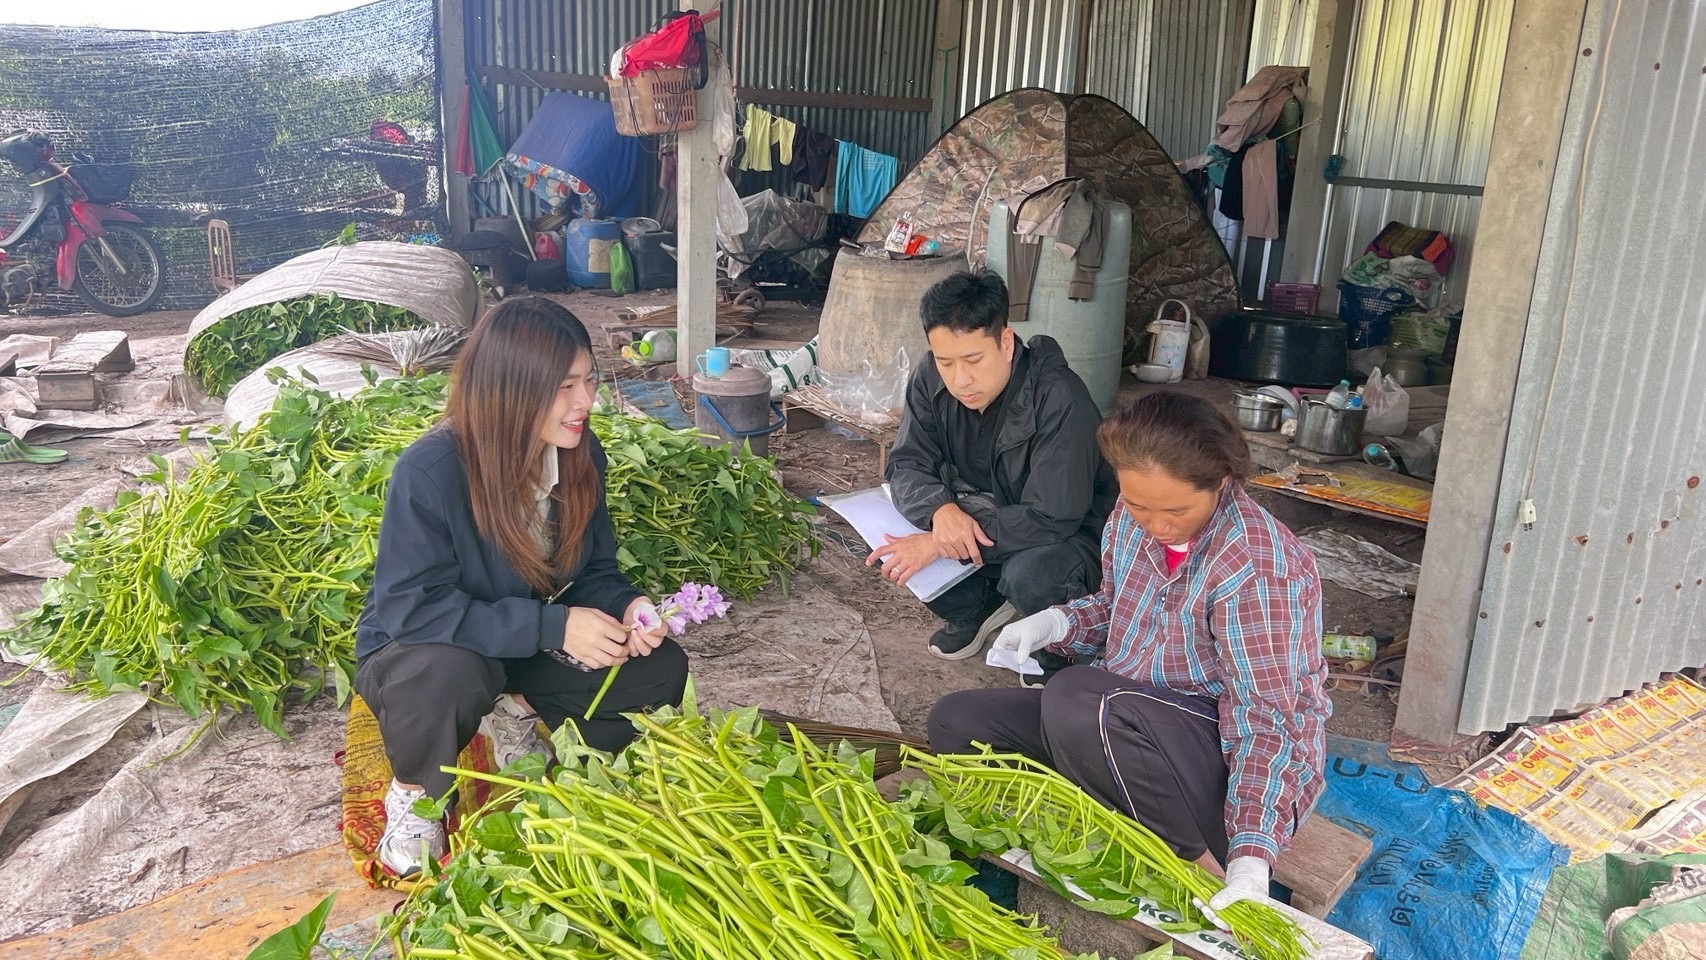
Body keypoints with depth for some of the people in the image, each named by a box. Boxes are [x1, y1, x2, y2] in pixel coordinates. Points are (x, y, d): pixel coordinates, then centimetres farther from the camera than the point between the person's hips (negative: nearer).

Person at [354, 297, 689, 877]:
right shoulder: (428, 473, -31)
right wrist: (554, 626, -36)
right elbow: (412, 609, -32)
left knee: (660, 669, -13)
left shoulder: (580, 454, -13)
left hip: (530, 649, 5)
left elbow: (593, 568, -2)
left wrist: (624, 606, -26)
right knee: (452, 673, -40)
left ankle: (518, 712, 7)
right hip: (417, 651, -5)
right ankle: (414, 796, -8)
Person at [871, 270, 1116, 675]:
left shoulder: (1059, 398, -31)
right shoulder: (933, 379, -14)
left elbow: (1052, 518, -33)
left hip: (1071, 534, -5)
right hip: (986, 514, 6)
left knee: (1029, 574, -38)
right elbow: (906, 465, -10)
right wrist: (941, 509, -34)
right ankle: (974, 609, 7)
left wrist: (941, 545, -37)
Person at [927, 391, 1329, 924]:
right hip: (1126, 724, 8)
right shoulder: (1131, 520, -2)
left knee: (1075, 697, -36)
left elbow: (1267, 717, -26)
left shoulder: (1256, 565, -24)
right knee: (954, 720, -2)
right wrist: (1056, 623, -6)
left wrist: (1251, 856, -36)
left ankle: (1199, 864, -19)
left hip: (1229, 759, -8)